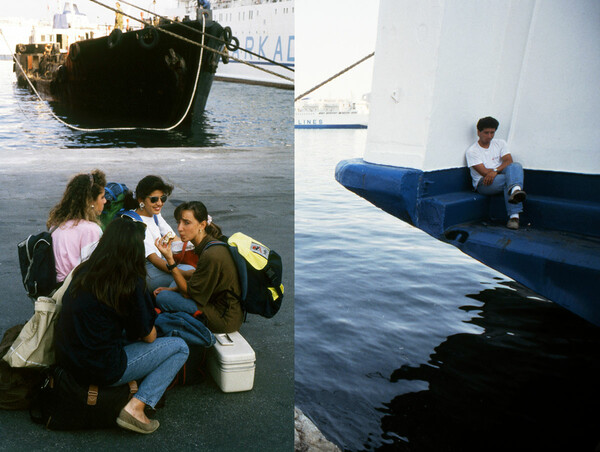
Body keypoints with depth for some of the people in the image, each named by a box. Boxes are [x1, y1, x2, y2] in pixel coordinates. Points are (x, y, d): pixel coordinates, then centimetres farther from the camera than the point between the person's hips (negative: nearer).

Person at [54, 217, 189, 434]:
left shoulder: (83, 272, 2)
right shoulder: (131, 283, -17)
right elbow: (149, 336, -6)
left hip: (66, 360, 7)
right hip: (101, 370, -7)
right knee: (180, 347, 3)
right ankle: (135, 407, -6)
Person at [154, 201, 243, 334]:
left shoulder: (212, 255, -27)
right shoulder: (210, 244, 2)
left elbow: (190, 293, -17)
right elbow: (197, 284, 14)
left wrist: (170, 260, -20)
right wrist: (172, 289, 4)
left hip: (224, 319, -9)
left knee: (163, 298, -11)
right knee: (166, 293, 16)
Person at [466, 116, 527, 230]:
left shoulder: (500, 143, 17)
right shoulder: (472, 151, 2)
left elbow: (509, 161, -2)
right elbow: (484, 172, -9)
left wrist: (495, 171, -21)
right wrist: (503, 169, -3)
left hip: (502, 179, 4)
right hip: (484, 184, -4)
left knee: (516, 166, -29)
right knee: (510, 178, -33)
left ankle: (515, 190, -60)